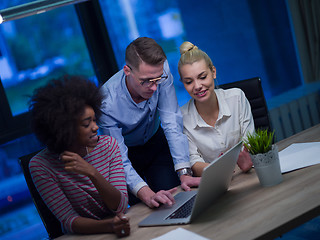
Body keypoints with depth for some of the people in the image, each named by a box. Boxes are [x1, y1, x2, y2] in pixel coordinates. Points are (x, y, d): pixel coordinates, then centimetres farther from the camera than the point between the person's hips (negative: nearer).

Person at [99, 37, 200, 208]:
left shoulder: (160, 70, -28)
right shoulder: (107, 102, -36)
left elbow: (172, 124, -25)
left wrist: (184, 173, -34)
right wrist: (147, 195, -50)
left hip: (155, 141, 3)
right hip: (126, 151, -2)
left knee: (175, 201, -9)